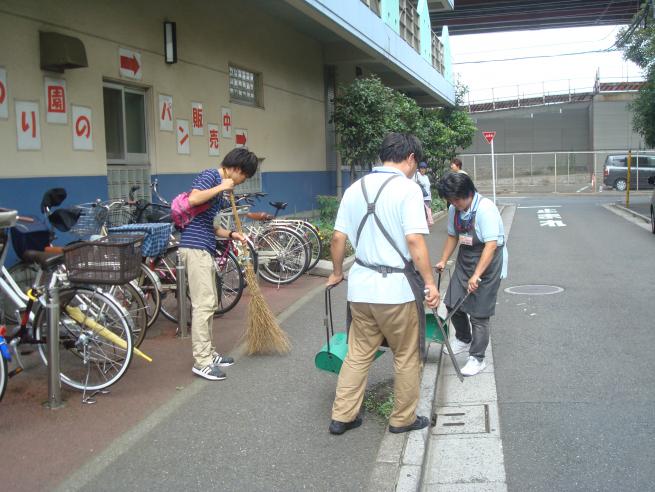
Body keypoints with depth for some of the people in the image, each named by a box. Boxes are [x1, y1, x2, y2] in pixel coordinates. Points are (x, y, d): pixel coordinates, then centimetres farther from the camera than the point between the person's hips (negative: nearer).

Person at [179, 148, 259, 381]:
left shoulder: (220, 187, 20)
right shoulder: (210, 175, -7)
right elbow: (193, 199, -27)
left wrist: (231, 235, 10)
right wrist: (221, 187, -16)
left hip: (204, 249, 10)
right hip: (195, 247, -10)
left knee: (210, 303, 14)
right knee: (203, 304, -9)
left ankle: (209, 353, 24)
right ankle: (201, 362, -5)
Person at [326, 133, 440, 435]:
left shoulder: (355, 189, 7)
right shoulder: (408, 188, -10)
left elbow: (338, 238, 8)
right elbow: (414, 240, -19)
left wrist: (337, 273, 23)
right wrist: (430, 282, -11)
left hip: (361, 285, 6)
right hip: (397, 288, -5)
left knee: (358, 354, 17)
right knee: (407, 357, 12)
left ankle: (342, 416, 21)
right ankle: (403, 419, 24)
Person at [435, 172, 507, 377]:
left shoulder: (485, 209, -25)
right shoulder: (455, 209, -1)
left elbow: (491, 245, -28)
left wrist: (476, 276, -31)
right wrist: (443, 261, 10)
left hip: (487, 263, -7)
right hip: (465, 260, 7)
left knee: (479, 313, -3)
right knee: (453, 304, 11)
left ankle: (477, 358, 13)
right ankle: (464, 340, 39)